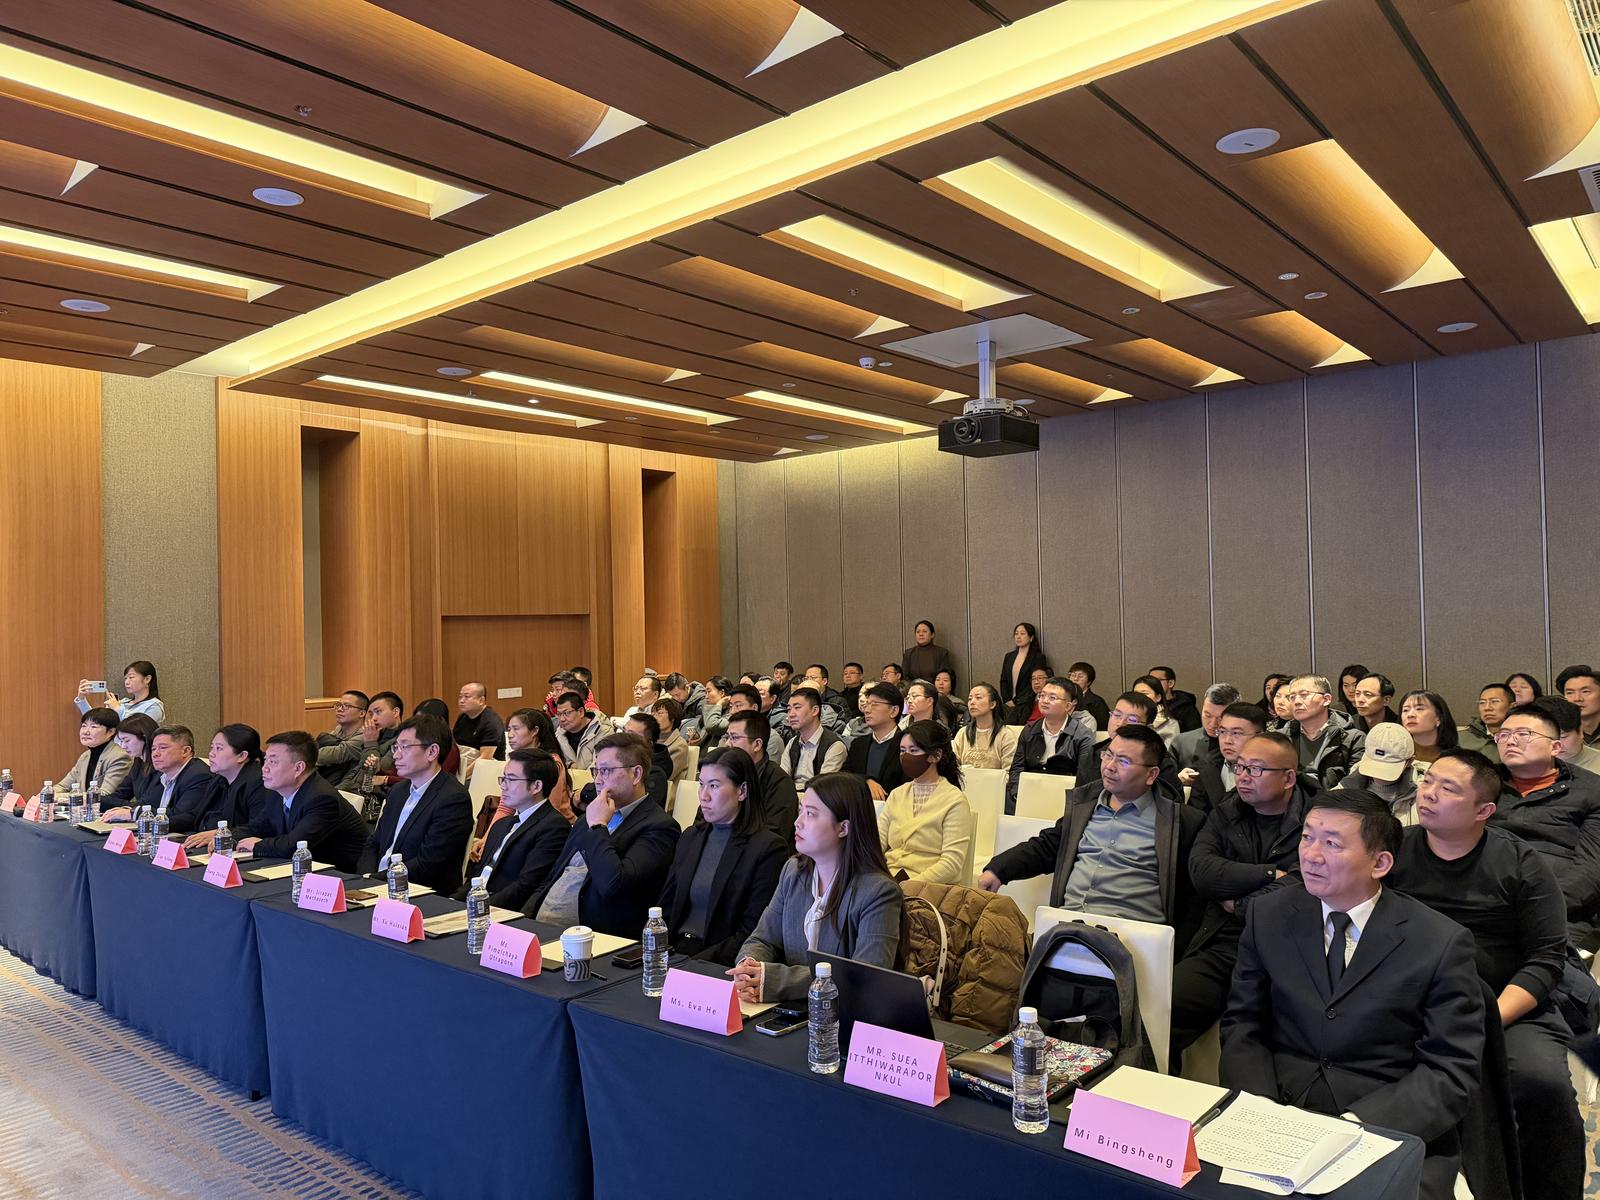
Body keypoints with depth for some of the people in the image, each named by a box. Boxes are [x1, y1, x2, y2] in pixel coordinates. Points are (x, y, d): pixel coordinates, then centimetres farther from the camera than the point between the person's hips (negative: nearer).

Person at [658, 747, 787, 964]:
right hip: (674, 951, 6)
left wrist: (695, 963, -18)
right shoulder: (690, 837, 15)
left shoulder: (770, 848, -7)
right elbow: (665, 908, 15)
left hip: (717, 963, -6)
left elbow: (752, 934, -11)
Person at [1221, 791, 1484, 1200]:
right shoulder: (1268, 916, 3)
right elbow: (1243, 1027, 6)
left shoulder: (1442, 944, -6)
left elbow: (1451, 1073, -6)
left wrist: (1356, 1128, -20)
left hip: (1394, 1132, -1)